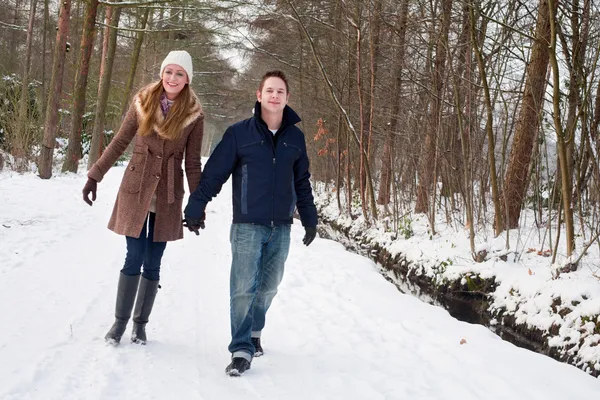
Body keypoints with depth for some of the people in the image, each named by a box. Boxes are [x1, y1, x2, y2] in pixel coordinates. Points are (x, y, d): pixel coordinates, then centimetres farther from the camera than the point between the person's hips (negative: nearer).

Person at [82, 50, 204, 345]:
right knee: (134, 258, -3)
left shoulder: (194, 116, -3)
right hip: (136, 190, 0)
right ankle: (120, 321, 12)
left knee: (152, 263, 5)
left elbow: (192, 163, 2)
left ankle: (140, 323, 20)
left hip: (167, 196, 0)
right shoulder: (142, 103, -1)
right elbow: (119, 143, 5)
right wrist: (95, 175, 4)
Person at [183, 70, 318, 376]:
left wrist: (309, 219, 17)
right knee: (243, 288, -8)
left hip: (281, 228, 4)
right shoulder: (239, 133, -3)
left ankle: (254, 331, 33)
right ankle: (242, 349, -2)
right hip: (247, 226, -3)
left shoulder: (295, 138, 8)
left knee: (268, 287, 11)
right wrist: (195, 207, -7)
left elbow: (302, 183, 17)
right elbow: (214, 173, -3)